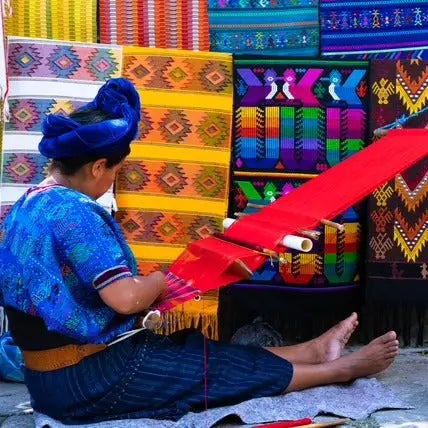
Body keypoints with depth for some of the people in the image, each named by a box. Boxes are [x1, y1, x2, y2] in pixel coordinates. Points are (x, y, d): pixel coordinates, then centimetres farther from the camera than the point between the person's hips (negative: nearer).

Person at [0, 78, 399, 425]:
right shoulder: (73, 213, -24)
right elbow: (126, 298, -28)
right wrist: (157, 281, -6)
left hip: (51, 375, 9)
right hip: (89, 379, -9)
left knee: (189, 345, 18)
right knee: (221, 364, 6)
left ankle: (313, 350, 32)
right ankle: (339, 368, 24)